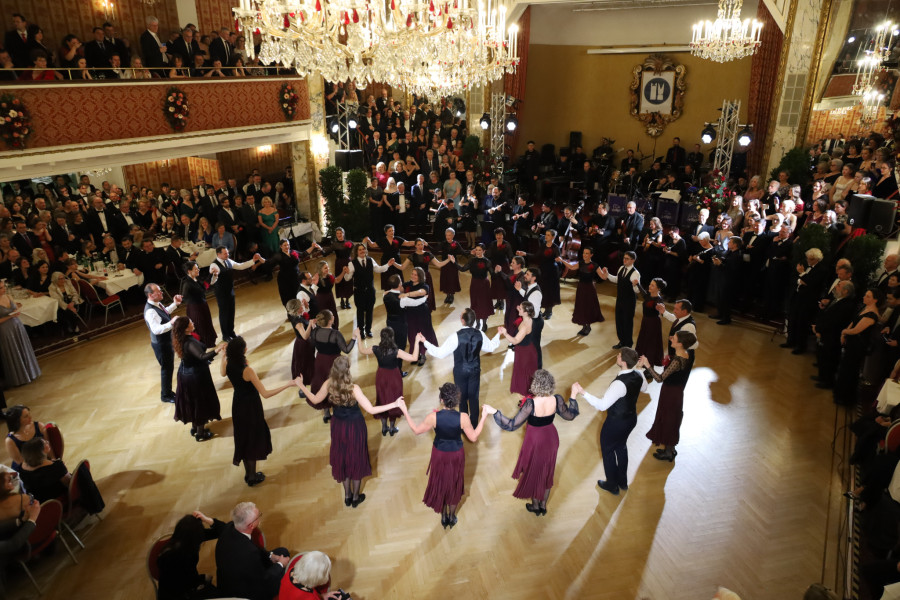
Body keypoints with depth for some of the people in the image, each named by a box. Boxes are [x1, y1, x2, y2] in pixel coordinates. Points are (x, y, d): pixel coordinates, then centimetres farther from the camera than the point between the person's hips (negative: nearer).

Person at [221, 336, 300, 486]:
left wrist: (224, 354, 19)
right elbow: (265, 394, -33)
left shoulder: (227, 364, -12)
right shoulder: (247, 370, -32)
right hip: (251, 406, -7)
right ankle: (252, 477, 26)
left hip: (238, 405, 7)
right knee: (253, 439, 12)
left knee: (243, 438, 22)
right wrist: (289, 384, -34)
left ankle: (248, 473, 38)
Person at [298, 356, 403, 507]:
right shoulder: (353, 388, -31)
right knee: (356, 460, 18)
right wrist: (394, 404, -28)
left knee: (342, 459, 23)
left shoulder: (328, 384, -19)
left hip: (338, 426, 4)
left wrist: (301, 385, 13)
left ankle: (347, 496, 39)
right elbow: (371, 410, -29)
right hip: (355, 427, -4)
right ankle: (355, 497, 34)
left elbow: (315, 400, 0)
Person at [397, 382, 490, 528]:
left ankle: (443, 517, 42)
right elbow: (473, 437, -13)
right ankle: (452, 517, 43)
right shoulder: (463, 417, -28)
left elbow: (416, 430, -11)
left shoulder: (434, 416, -27)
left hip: (439, 455, 0)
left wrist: (405, 411, -5)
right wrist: (483, 417, -8)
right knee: (454, 485, 24)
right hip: (456, 455, 0)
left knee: (440, 484, 24)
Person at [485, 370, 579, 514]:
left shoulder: (531, 404, -34)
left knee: (533, 472, 22)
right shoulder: (557, 400, -21)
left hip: (535, 441, -4)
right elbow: (570, 415, -3)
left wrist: (494, 412, -26)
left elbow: (512, 425, -30)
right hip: (551, 439, 4)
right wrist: (573, 396, 7)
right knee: (547, 472, 25)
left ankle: (535, 506, 43)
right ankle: (543, 506, 44)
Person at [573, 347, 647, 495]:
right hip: (631, 418, 8)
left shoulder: (619, 384, -37)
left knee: (608, 450, 17)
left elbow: (602, 405, -38)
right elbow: (644, 388, 12)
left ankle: (612, 485, 35)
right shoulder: (639, 376, -12)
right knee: (621, 447, 29)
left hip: (616, 423, -8)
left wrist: (583, 392, -43)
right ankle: (622, 481, 47)